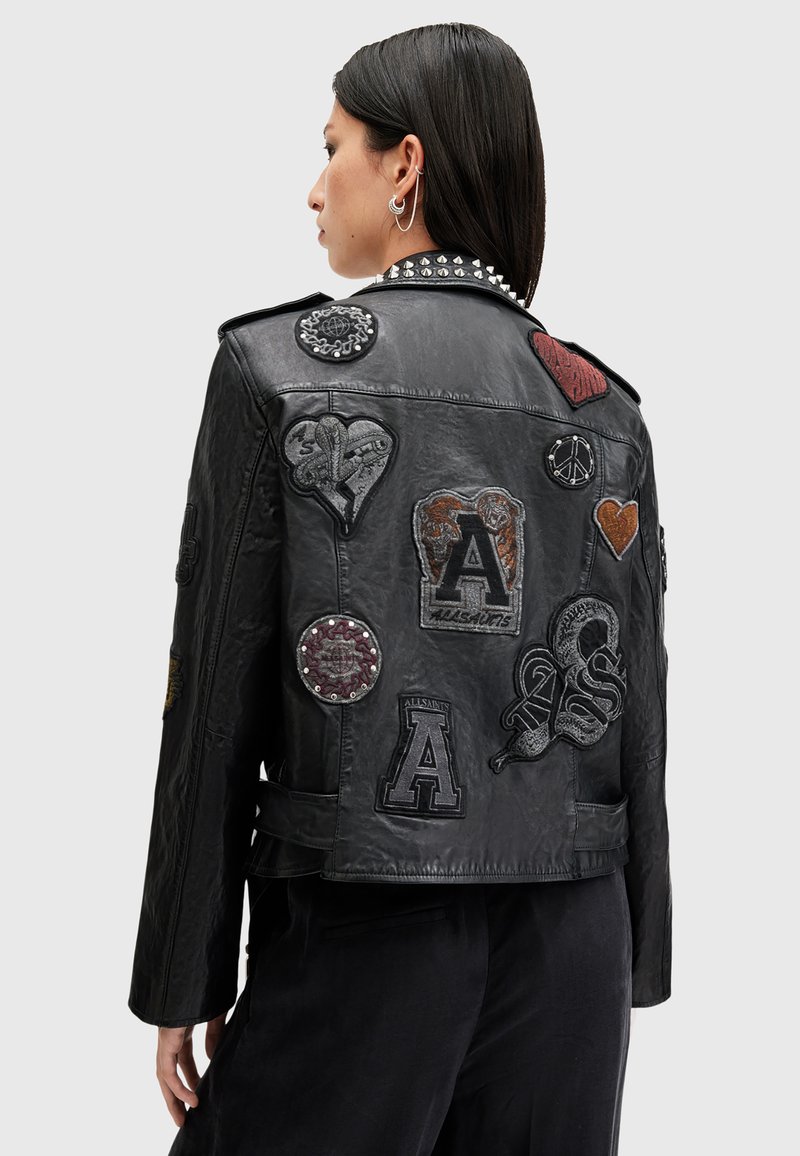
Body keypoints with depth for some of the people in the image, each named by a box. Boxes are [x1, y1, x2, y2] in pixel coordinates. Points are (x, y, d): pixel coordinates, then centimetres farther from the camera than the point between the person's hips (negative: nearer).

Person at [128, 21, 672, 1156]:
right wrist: (630, 974, 16)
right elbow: (639, 722, 7)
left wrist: (184, 983, 1)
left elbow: (214, 709, -6)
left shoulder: (275, 369, -6)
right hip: (573, 936, 4)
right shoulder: (606, 407, 4)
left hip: (359, 932, -4)